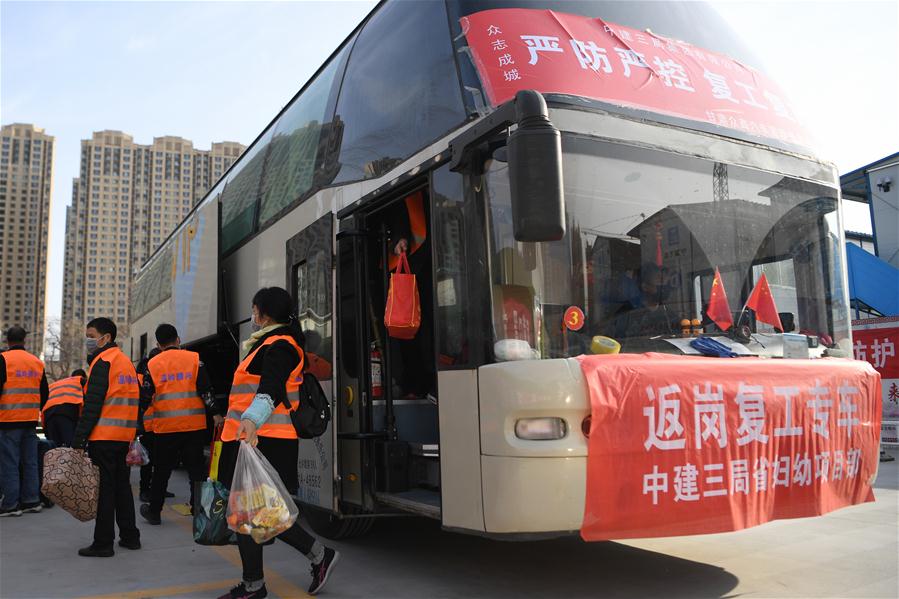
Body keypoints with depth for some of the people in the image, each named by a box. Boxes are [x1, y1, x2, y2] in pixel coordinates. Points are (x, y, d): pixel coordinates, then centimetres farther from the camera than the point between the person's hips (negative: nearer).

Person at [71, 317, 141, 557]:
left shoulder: (103, 362, -10)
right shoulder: (126, 361, 17)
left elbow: (92, 405, -16)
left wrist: (79, 439, -15)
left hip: (104, 436, -9)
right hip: (125, 436, 9)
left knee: (104, 488, -3)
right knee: (122, 485, 14)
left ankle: (103, 543, 2)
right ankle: (130, 536, 20)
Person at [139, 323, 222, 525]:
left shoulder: (152, 364, 4)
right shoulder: (194, 359, 0)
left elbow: (145, 397, 6)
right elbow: (205, 389, -5)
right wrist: (215, 414, 1)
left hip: (165, 427, 1)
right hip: (194, 425, -1)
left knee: (162, 470, 13)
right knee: (196, 469, 6)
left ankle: (154, 511, 23)